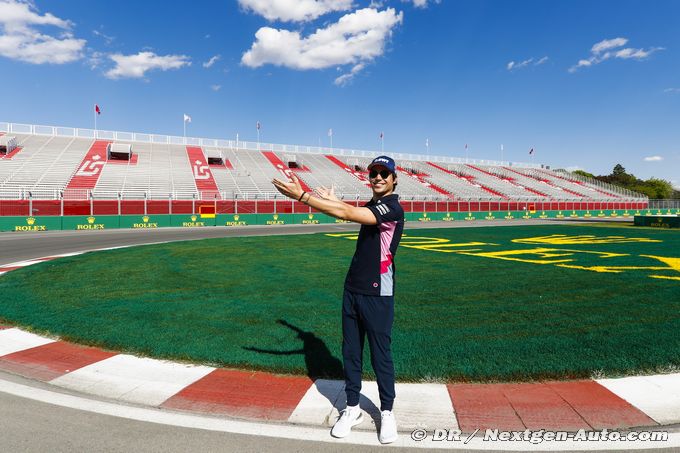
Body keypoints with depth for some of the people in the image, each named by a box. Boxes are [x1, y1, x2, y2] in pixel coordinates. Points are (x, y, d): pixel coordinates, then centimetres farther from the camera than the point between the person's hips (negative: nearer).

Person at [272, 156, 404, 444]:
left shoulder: (392, 207, -15)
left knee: (381, 355, 4)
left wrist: (302, 196, -25)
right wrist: (331, 198, 42)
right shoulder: (372, 205, 11)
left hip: (377, 295, -8)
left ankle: (387, 413, 23)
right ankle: (352, 409, 27)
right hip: (352, 290, 8)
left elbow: (346, 213, -26)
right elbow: (353, 211, 36)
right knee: (350, 352, 12)